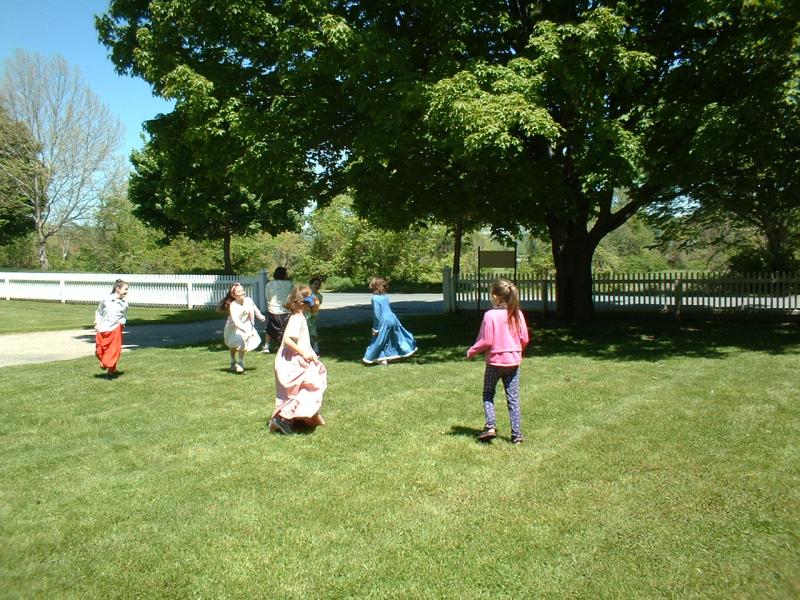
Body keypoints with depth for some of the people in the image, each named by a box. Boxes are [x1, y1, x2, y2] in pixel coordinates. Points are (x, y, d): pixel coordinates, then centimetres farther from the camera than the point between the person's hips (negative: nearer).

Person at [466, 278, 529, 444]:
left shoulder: (490, 315, -16)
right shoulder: (517, 314, -2)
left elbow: (486, 341, -16)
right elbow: (524, 339, 2)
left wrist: (471, 352, 0)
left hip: (494, 361, -4)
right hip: (513, 361, 4)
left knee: (488, 395, 14)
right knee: (513, 399, 10)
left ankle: (490, 426, -1)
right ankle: (517, 434, 11)